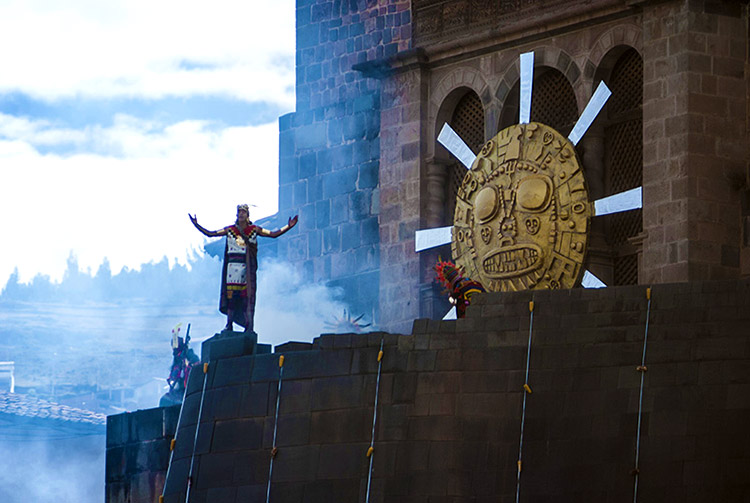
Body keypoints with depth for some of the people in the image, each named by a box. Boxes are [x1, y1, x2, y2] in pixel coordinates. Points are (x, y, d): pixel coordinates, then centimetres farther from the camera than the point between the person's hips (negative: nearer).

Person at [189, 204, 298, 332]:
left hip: (247, 268, -1)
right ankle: (229, 324, 4)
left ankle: (249, 325, -6)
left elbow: (273, 234, 6)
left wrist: (288, 227, -3)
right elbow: (210, 234, 12)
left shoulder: (254, 229, 7)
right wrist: (197, 225, 5)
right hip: (232, 266, 2)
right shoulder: (230, 230, 10)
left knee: (247, 295, -7)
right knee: (230, 295, -1)